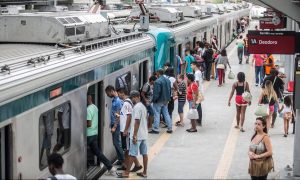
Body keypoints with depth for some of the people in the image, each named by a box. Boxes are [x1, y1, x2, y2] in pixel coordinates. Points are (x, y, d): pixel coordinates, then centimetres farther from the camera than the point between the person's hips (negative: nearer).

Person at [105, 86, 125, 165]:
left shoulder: (118, 101, -19)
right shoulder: (114, 100, 10)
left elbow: (118, 115, -20)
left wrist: (114, 127, -20)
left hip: (116, 125, -9)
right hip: (113, 124, 9)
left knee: (116, 143, -4)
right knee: (115, 142, 11)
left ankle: (122, 160, 4)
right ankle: (121, 159, 18)